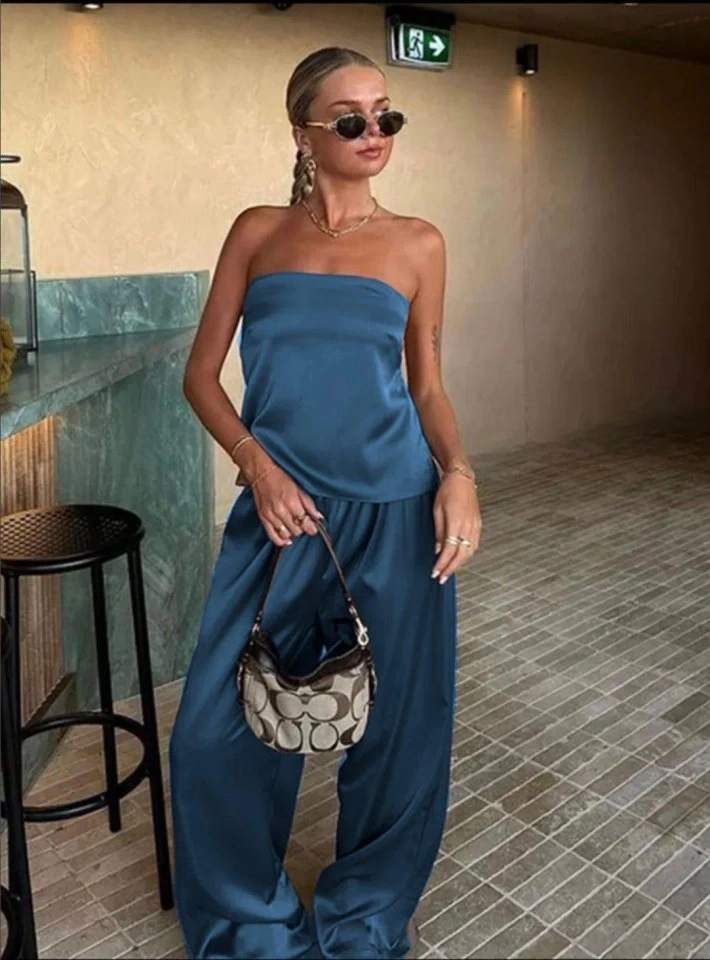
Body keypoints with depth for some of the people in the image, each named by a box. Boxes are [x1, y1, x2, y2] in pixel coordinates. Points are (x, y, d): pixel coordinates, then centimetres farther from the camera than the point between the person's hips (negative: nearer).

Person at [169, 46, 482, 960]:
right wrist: (256, 463, -11)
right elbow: (201, 373, 6)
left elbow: (427, 384, 10)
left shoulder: (417, 243, 7)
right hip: (280, 507, 1)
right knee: (218, 724, 1)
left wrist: (457, 471, -9)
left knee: (397, 721, 8)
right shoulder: (257, 232, 7)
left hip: (396, 513, 0)